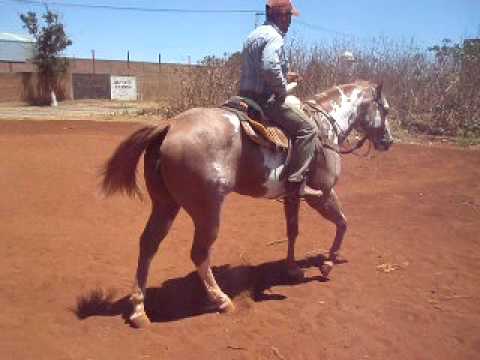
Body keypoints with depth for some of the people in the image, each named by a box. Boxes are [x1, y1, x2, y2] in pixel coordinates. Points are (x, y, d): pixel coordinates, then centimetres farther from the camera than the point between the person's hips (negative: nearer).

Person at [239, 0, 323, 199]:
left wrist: (284, 76, 20)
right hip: (266, 99, -11)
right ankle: (296, 182, -14)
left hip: (248, 96, 11)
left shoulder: (254, 34, 18)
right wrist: (283, 89, -15)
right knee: (307, 128, -10)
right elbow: (270, 67, -31)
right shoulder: (274, 37, -14)